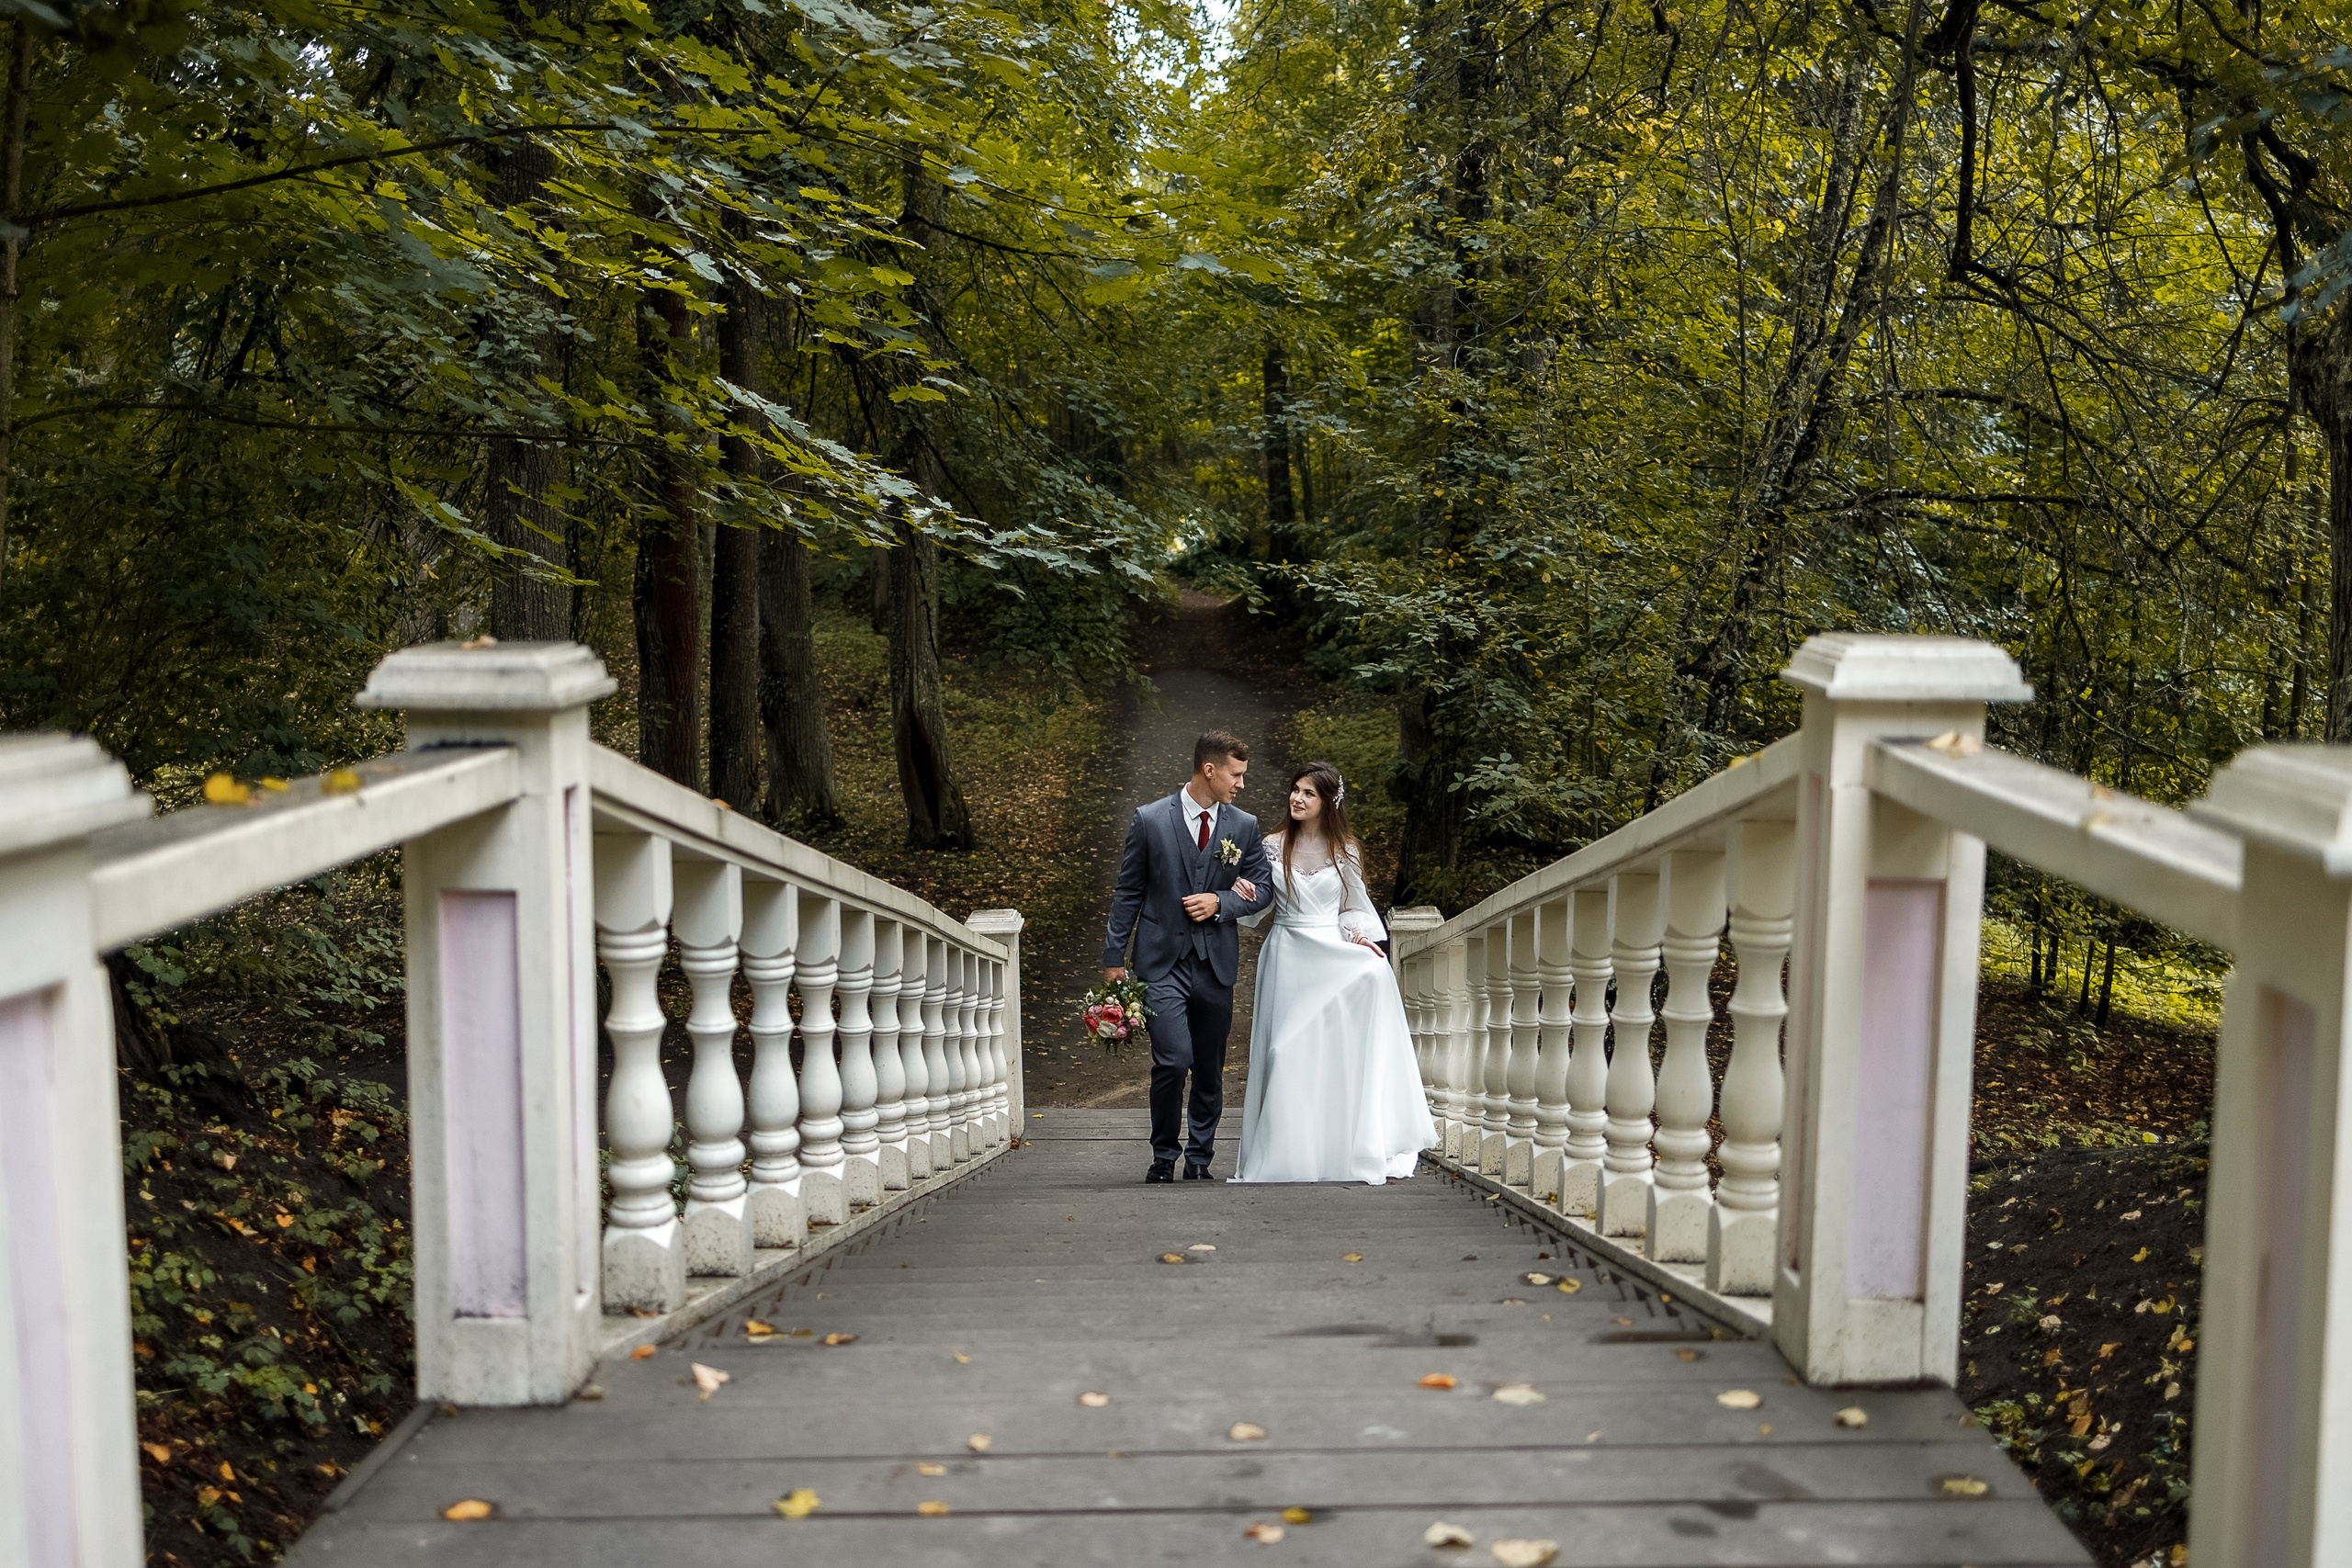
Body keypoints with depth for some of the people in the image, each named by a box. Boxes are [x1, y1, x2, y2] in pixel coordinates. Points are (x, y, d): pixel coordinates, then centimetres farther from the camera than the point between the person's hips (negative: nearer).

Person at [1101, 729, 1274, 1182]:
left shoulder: (1245, 827, 6)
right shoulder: (1150, 821, -2)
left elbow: (1261, 891, 11)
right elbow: (1127, 893, 3)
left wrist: (1219, 902, -8)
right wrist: (1114, 957, 2)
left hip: (1216, 963, 3)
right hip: (1162, 962, -3)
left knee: (1210, 1070, 9)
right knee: (1172, 1061, -14)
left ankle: (1199, 1158, 24)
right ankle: (1164, 1155, 6)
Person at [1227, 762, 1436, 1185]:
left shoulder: (1345, 850, 6)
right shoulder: (1274, 847, 5)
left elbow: (1353, 907, 12)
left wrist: (1358, 934, -7)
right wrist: (1243, 896, -11)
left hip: (1333, 955, 0)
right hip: (1288, 957, 0)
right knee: (1291, 1053, -2)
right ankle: (1294, 1150, 6)